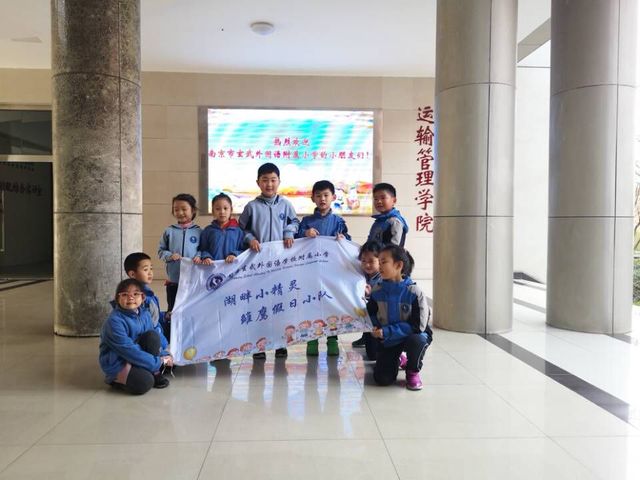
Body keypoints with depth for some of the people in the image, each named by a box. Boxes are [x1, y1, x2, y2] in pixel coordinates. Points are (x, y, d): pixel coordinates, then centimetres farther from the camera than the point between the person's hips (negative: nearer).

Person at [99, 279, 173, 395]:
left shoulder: (145, 314, -1)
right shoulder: (114, 321, -23)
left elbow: (153, 341, 6)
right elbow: (128, 349, -26)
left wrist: (163, 355, -12)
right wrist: (157, 362, -24)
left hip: (136, 356, 6)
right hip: (117, 362, -6)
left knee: (152, 335, -18)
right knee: (144, 383, -28)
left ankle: (154, 373, -5)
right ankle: (115, 379, 3)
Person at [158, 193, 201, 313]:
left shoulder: (198, 231, -1)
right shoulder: (169, 231, 1)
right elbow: (160, 250, 5)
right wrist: (169, 255, -14)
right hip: (173, 279, 1)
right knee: (172, 310, 13)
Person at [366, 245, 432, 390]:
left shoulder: (413, 291, -20)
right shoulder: (377, 291, -6)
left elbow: (418, 325, -23)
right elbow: (371, 315, 9)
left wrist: (387, 332, -28)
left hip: (413, 336, -3)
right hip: (387, 340, 3)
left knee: (417, 341, -39)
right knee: (382, 379, -12)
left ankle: (413, 371, -5)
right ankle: (396, 360, 25)